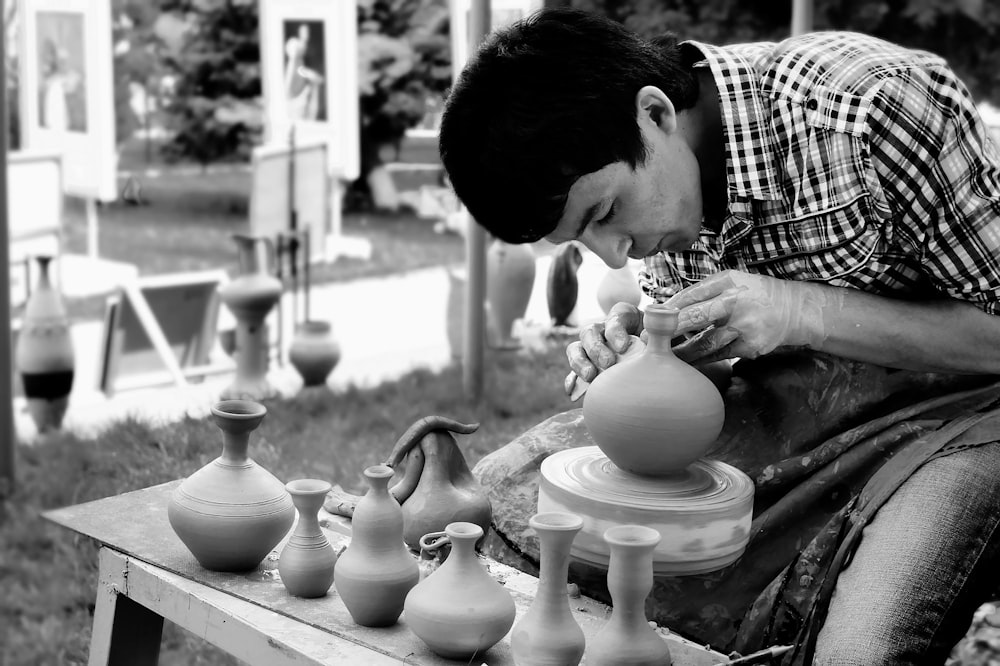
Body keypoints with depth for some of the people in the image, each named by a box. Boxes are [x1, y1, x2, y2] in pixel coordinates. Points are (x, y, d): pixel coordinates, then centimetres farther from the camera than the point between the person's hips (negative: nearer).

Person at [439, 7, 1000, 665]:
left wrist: (801, 312, -28)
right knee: (498, 492, -6)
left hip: (947, 409, -5)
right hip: (781, 404, 6)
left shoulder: (877, 101, -26)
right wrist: (635, 343, -12)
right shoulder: (647, 179, -5)